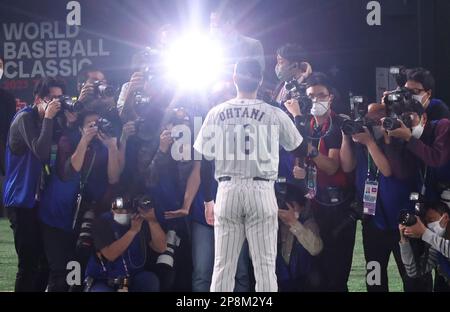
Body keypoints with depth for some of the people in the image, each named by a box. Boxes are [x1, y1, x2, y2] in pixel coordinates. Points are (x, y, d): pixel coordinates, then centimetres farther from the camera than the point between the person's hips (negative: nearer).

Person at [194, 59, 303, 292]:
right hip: (261, 190, -1)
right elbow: (294, 144, 15)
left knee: (223, 264, 5)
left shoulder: (217, 113, 2)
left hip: (227, 189, 2)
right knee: (265, 264, 0)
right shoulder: (275, 114, -1)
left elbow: (204, 153, 2)